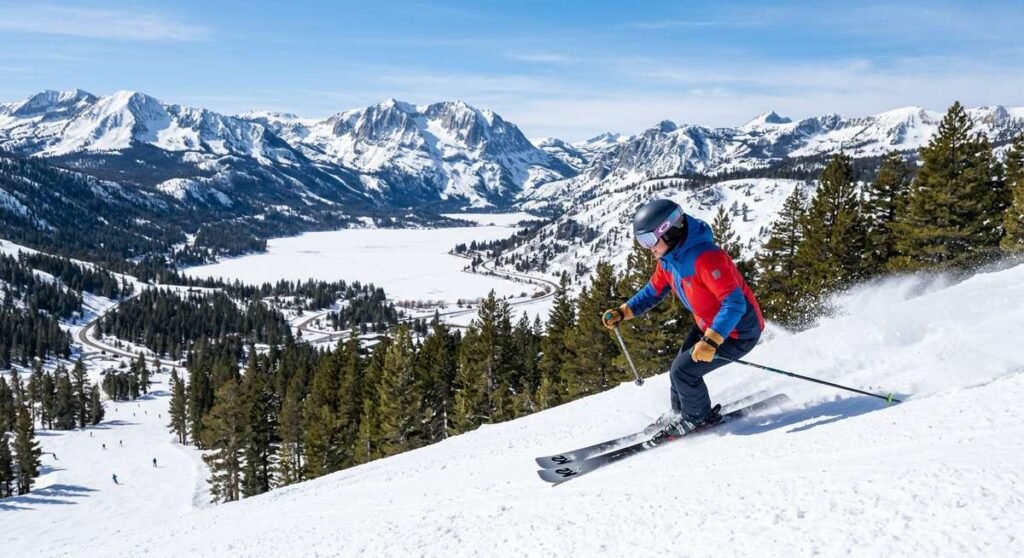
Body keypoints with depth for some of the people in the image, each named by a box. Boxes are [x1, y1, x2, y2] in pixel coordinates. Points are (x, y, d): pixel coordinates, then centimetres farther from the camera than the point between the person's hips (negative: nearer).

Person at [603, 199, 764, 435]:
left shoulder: (705, 258, -35)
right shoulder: (668, 258, -5)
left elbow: (734, 303, -37)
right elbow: (655, 290, 11)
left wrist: (711, 341, -44)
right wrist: (622, 312, 1)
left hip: (738, 332, -8)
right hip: (707, 326, 9)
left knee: (683, 371, -10)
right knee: (680, 368, 10)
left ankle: (699, 418, 16)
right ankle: (680, 413, 36)